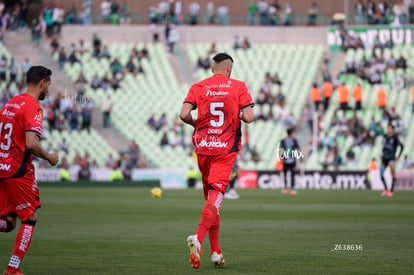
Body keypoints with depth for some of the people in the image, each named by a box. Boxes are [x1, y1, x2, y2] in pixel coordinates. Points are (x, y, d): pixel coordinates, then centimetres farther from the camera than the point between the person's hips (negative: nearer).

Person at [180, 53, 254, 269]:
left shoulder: (198, 87, 5)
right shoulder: (238, 87, 2)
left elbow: (184, 114, -8)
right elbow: (248, 117, -6)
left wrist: (196, 123, 12)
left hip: (203, 146, 3)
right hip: (226, 148, -3)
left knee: (210, 196, 14)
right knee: (215, 195, -11)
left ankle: (216, 251, 17)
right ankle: (198, 238, -35)